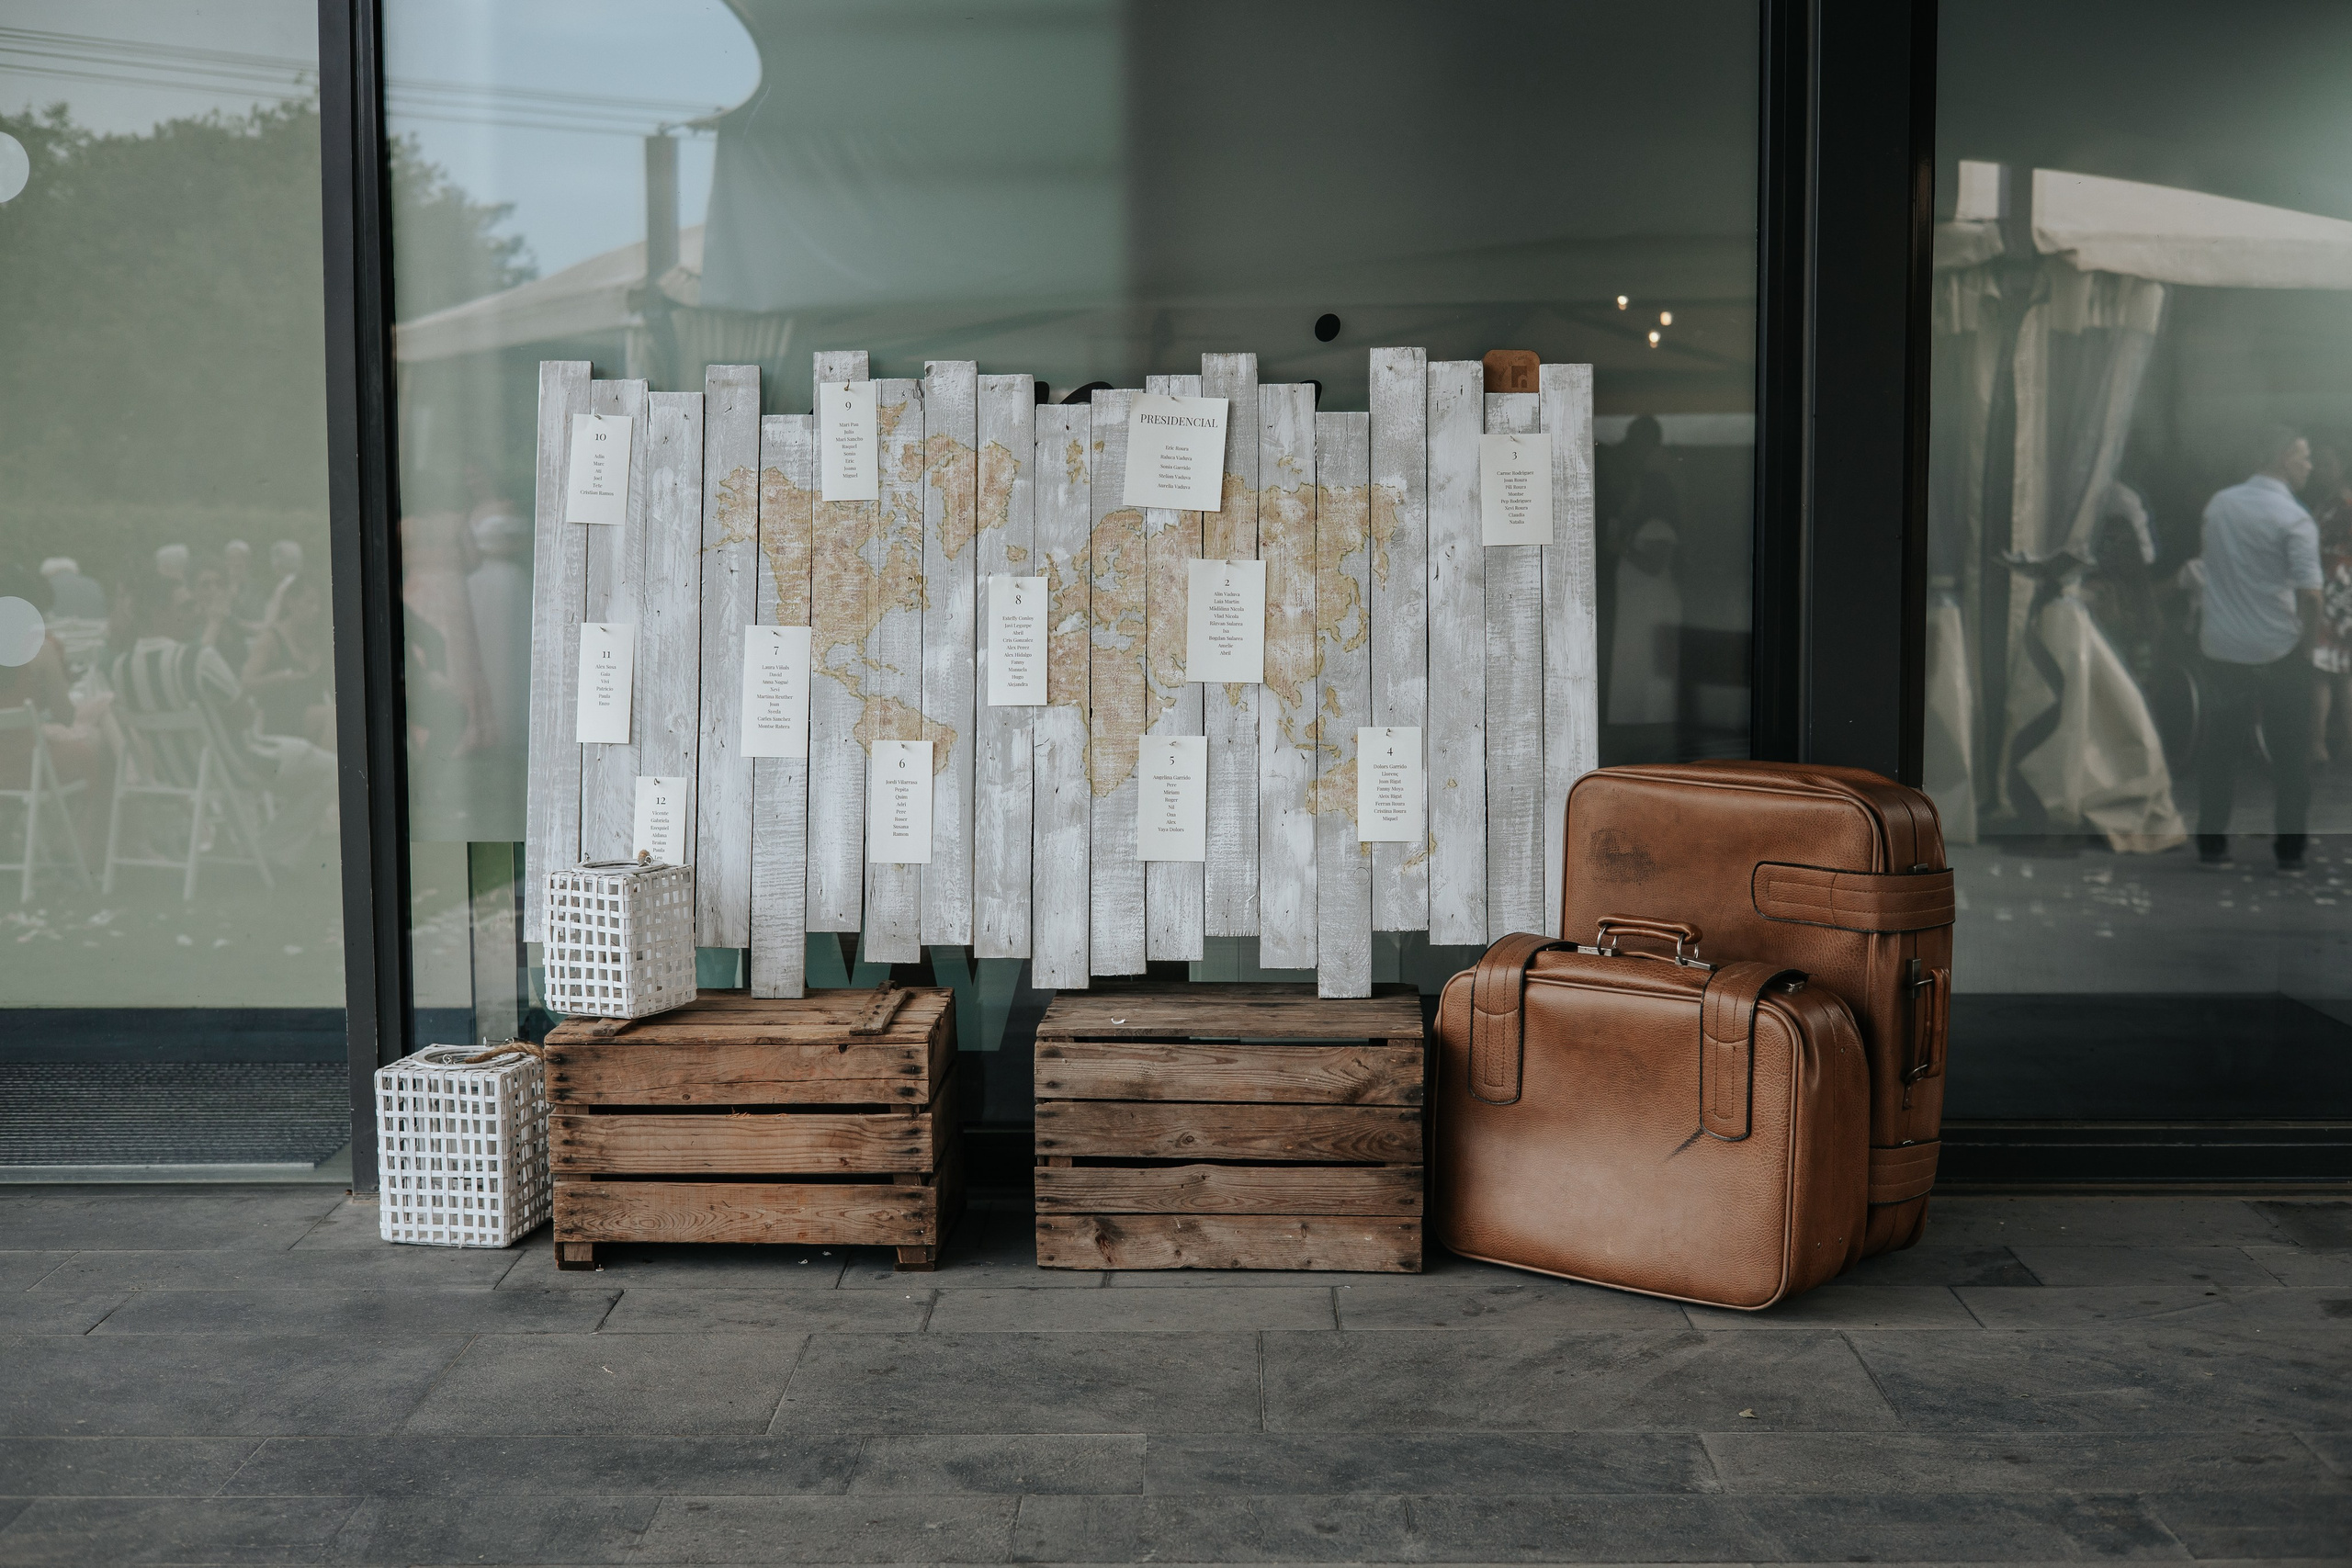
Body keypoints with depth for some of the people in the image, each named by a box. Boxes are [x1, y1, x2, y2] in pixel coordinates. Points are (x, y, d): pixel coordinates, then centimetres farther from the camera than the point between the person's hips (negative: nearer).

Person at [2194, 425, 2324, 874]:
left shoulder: (2219, 504, 4)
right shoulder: (2294, 520, -14)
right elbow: (2309, 593, -17)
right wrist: (2306, 643, -4)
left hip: (2221, 648, 5)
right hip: (2277, 652, -5)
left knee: (2220, 747, 12)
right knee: (2290, 753, 7)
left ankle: (2211, 845, 13)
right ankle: (2289, 853, 11)